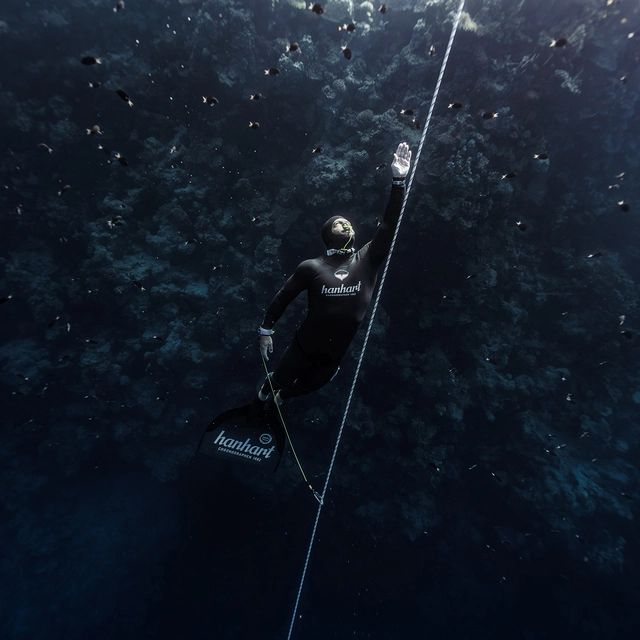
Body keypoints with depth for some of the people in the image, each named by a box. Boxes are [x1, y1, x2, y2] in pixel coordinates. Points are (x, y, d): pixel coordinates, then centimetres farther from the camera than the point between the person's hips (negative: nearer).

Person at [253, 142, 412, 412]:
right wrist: (266, 330, -2)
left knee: (306, 387, 27)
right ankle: (260, 399, 58)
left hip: (335, 355, 4)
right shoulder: (311, 267, -15)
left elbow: (388, 225, -17)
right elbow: (283, 297, -6)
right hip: (304, 349, -3)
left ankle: (279, 399, 62)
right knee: (278, 381, 20)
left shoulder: (367, 260, -9)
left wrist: (399, 180, -24)